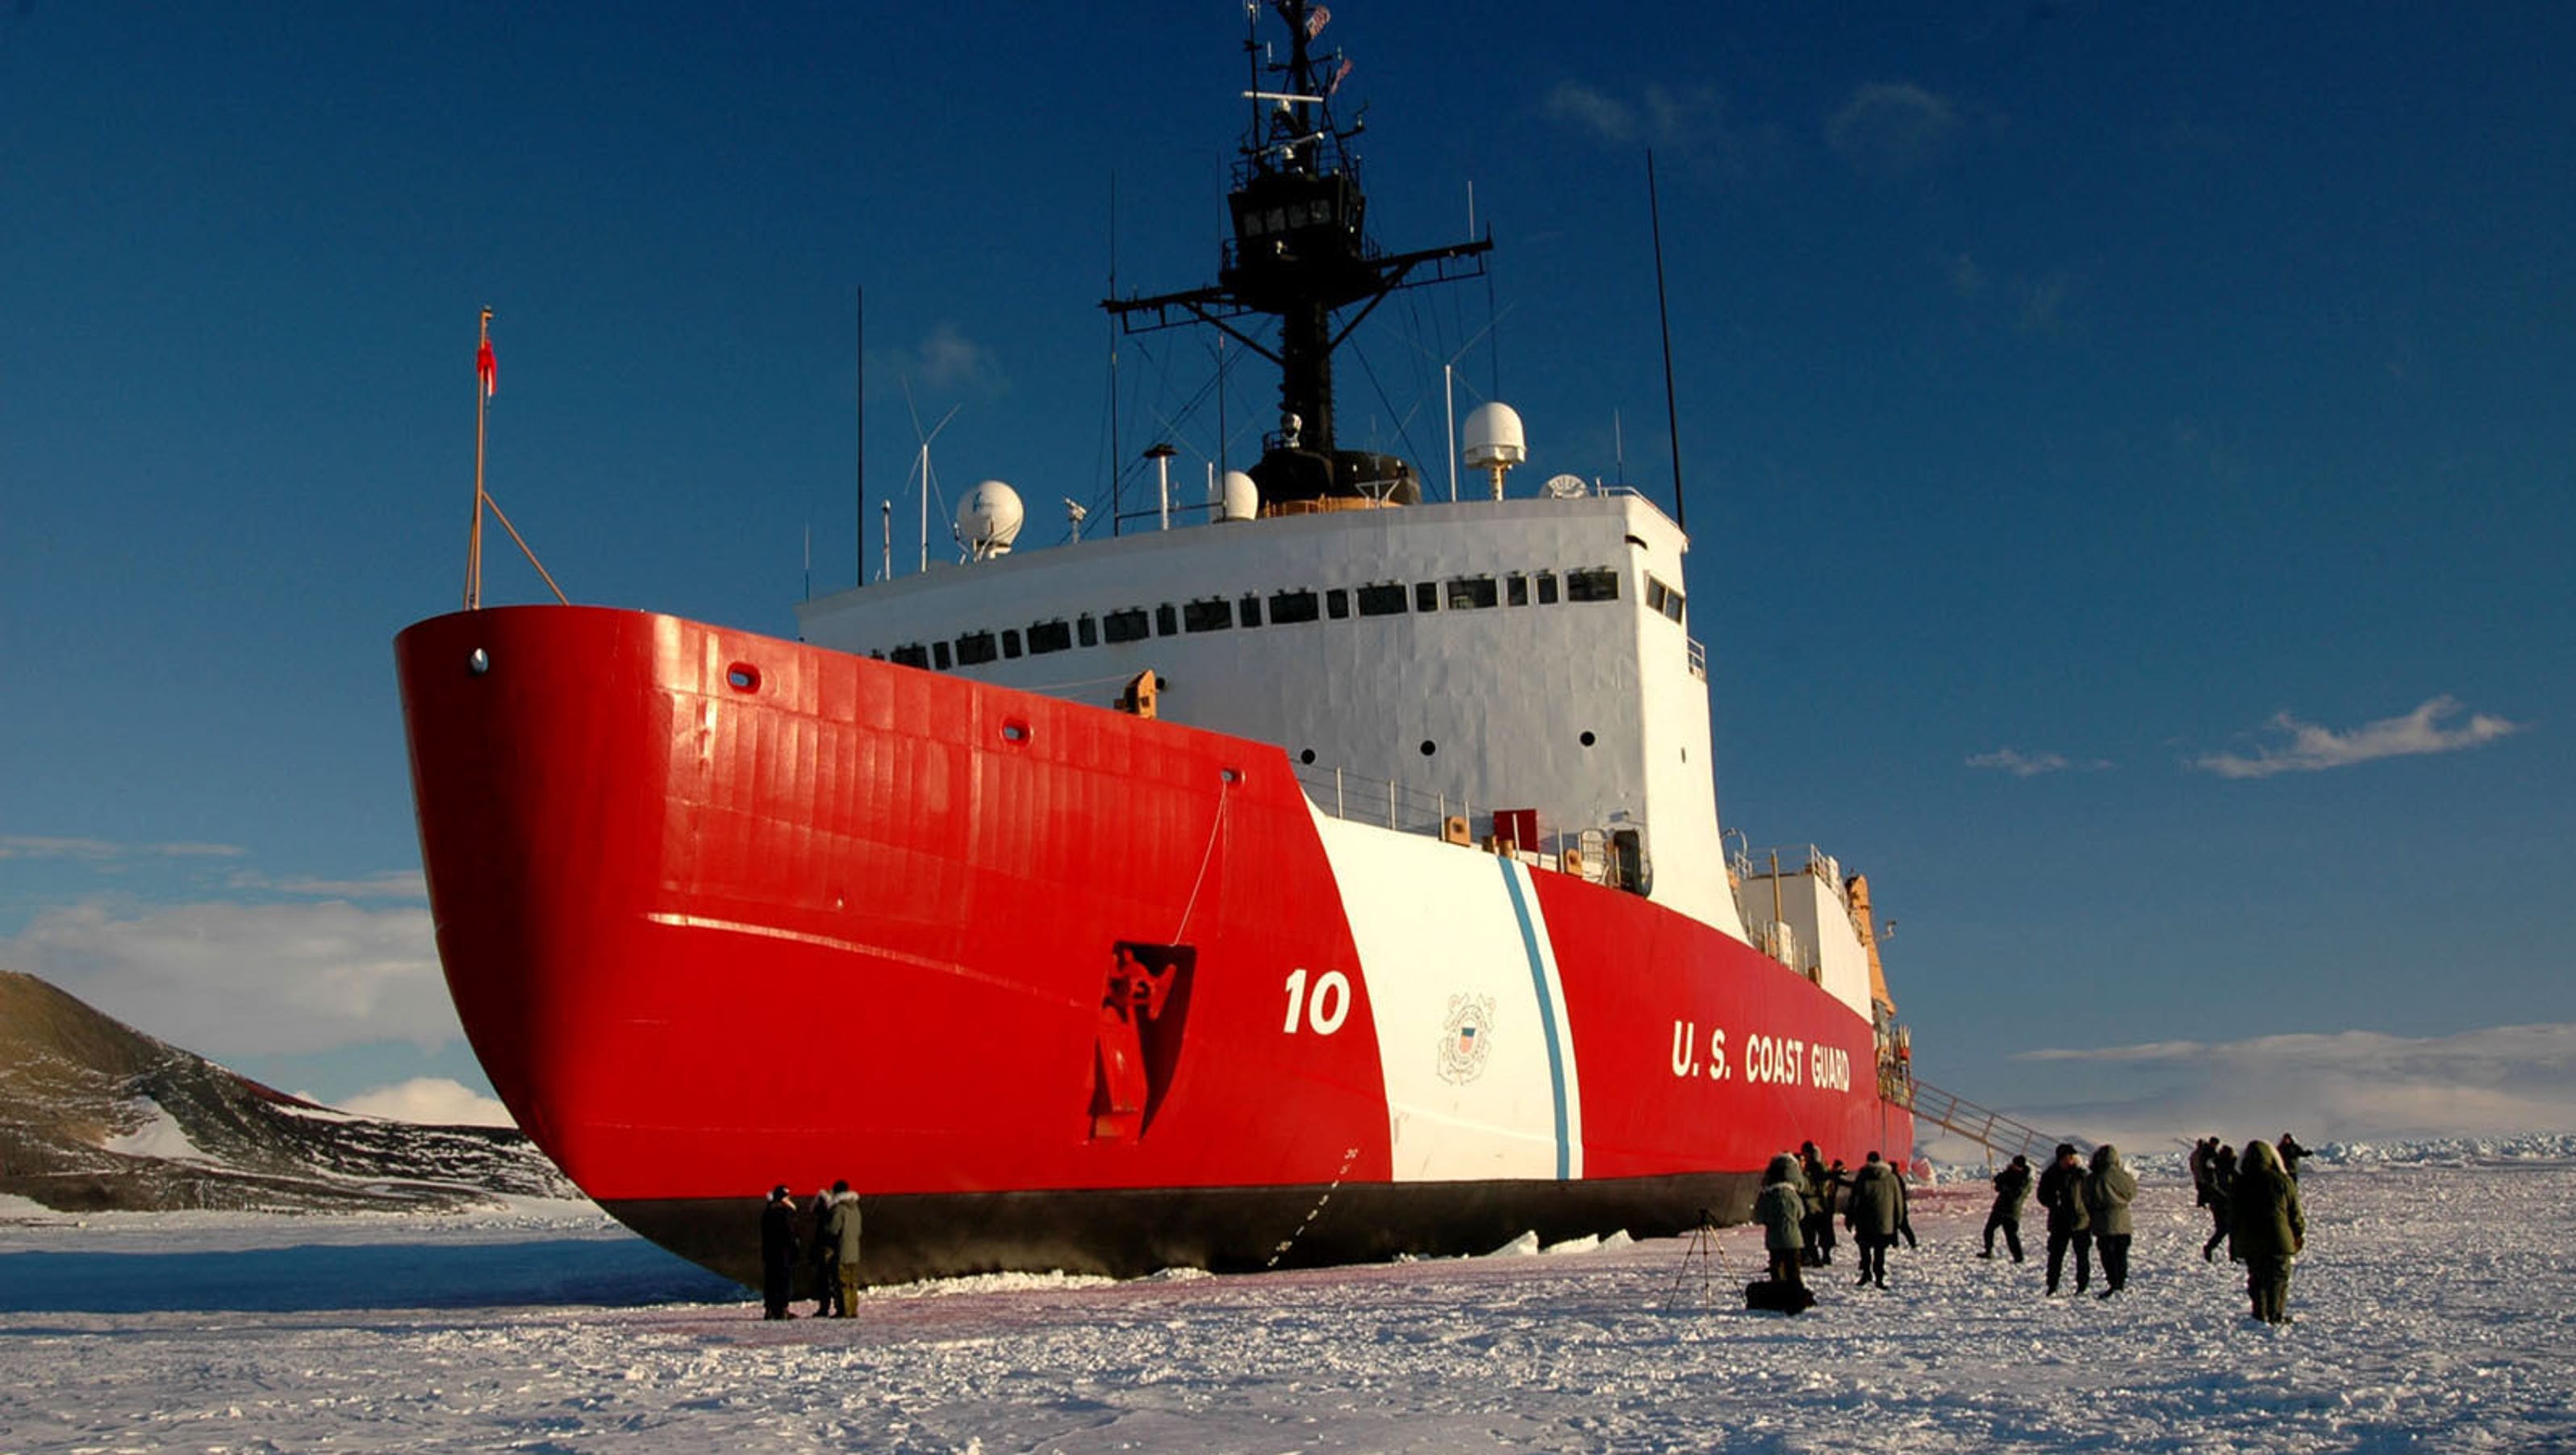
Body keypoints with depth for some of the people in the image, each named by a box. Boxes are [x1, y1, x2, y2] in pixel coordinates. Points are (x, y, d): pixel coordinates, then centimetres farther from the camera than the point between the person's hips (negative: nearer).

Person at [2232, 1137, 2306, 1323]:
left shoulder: (2239, 1183, 0)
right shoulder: (2283, 1181, -5)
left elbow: (2232, 1215, 4)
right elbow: (2295, 1211, 2)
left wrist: (2236, 1238, 15)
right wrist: (2300, 1234, 15)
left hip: (2249, 1243, 2)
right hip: (2278, 1240, -2)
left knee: (2256, 1279, 11)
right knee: (2279, 1277, 6)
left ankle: (2260, 1315, 10)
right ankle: (2276, 1315, 1)